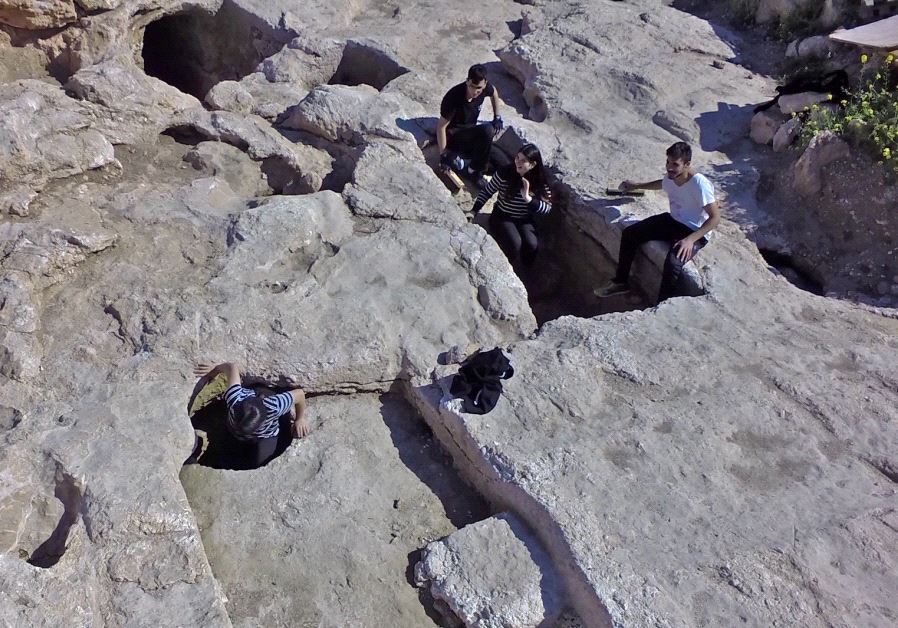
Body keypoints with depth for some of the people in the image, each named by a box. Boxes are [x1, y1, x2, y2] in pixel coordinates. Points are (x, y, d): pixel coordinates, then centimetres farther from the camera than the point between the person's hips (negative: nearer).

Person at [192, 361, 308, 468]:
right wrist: (214, 370, -7)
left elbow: (299, 394, -31)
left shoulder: (274, 407, -49)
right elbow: (232, 367, -30)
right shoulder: (234, 399, -46)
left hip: (265, 436, -2)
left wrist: (299, 419, -13)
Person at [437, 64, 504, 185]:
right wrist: (443, 154, -25)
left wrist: (497, 117, 8)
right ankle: (474, 170, -17)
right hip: (452, 134, -6)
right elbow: (441, 126, -24)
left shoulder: (485, 87, -13)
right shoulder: (454, 97, -28)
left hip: (470, 131, 6)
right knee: (487, 131, -31)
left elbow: (494, 92, 14)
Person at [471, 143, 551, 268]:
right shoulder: (504, 173, -14)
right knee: (515, 244, -30)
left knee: (532, 245, -26)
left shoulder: (539, 180, -10)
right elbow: (486, 192, -3)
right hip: (502, 217, -2)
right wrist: (474, 211, -10)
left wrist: (528, 198, -30)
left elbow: (547, 207, -15)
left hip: (525, 220, 2)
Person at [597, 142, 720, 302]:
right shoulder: (671, 177, -5)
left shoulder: (700, 184, -27)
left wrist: (690, 240, -33)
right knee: (629, 234, 2)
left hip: (695, 232, -8)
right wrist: (636, 186, 29)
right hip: (672, 221, 8)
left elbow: (715, 217, -25)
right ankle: (620, 282, 16)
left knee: (672, 264, -33)